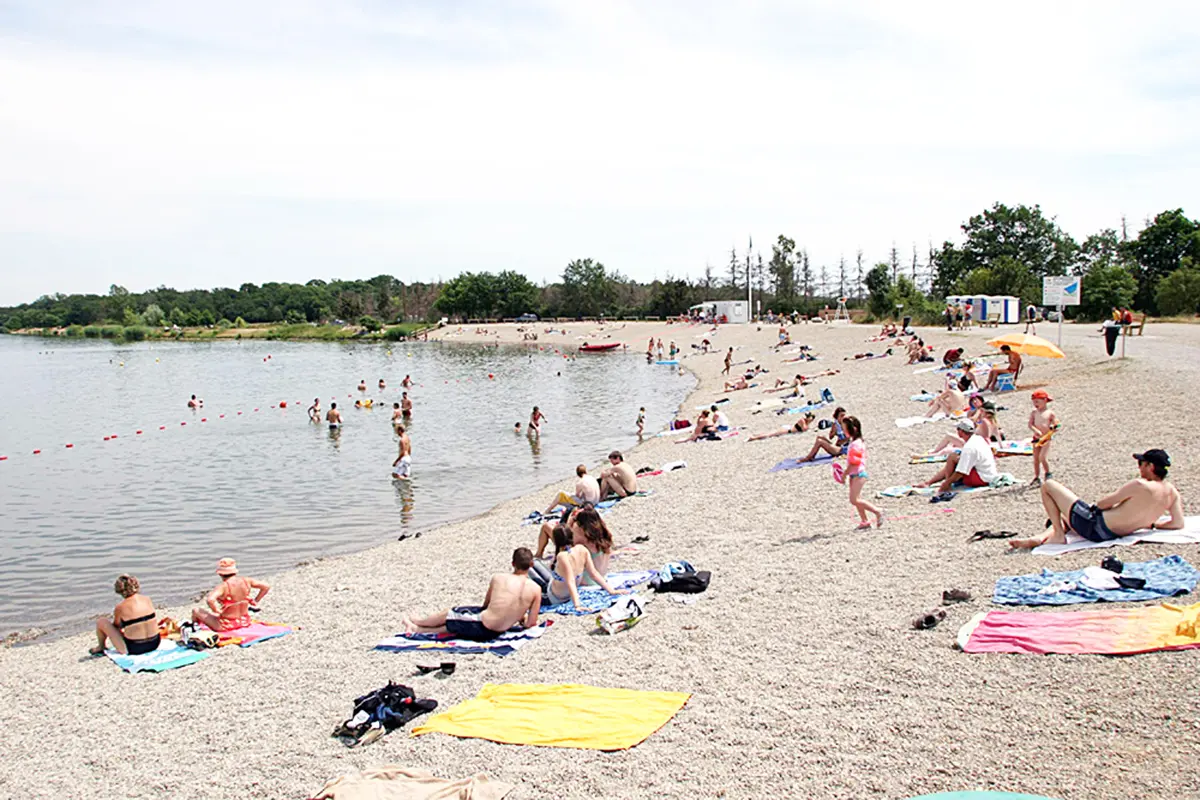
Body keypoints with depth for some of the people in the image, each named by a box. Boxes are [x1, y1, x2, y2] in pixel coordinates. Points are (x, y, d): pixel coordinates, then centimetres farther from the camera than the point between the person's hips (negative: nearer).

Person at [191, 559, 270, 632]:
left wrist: (216, 610, -19)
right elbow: (266, 587, 0)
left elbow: (210, 600, -38)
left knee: (196, 611, 13)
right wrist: (255, 601, 6)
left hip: (227, 625, -6)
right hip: (244, 622, 6)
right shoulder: (246, 581, -6)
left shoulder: (223, 586, -22)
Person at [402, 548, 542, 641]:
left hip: (481, 624, -3)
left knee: (450, 613, 28)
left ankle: (417, 622, 51)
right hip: (497, 632, 3)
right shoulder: (535, 589, -7)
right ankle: (418, 629, 44)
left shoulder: (498, 577, -6)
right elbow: (531, 623, -4)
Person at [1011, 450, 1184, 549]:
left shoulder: (1140, 485, -21)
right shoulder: (1171, 492, 0)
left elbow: (1102, 503, -13)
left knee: (1048, 486, 0)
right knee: (1065, 514, 35)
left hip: (1094, 527, -8)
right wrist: (1150, 524, 16)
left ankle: (1058, 534, -3)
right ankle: (1042, 537, 9)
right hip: (1110, 534, 9)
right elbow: (1178, 524, 4)